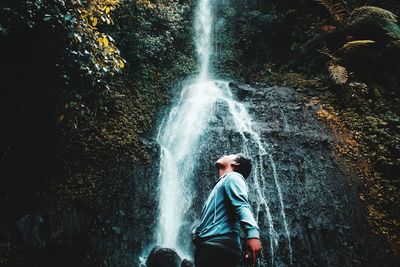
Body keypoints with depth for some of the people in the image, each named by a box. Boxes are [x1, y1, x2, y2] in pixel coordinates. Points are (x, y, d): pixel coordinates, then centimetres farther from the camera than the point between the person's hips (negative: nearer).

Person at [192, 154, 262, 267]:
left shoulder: (233, 177, 5)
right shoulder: (222, 183, 33)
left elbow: (241, 205, -16)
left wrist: (252, 232, -32)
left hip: (218, 246, -9)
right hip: (210, 246, 9)